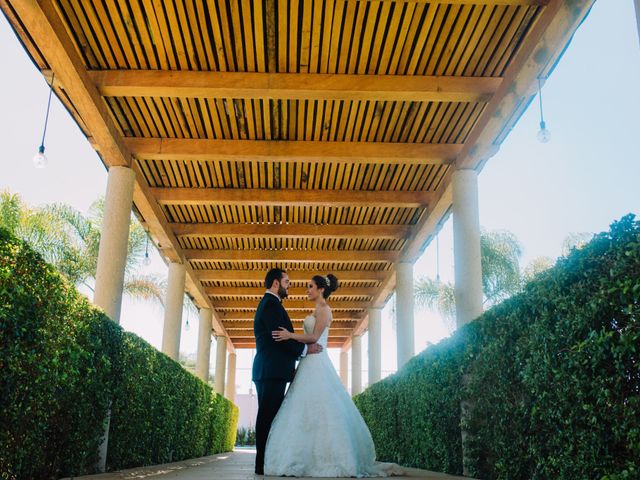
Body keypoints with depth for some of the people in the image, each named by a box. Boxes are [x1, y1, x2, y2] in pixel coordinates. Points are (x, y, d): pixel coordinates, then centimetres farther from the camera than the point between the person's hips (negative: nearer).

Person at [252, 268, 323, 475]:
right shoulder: (271, 304, -9)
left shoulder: (269, 303, 24)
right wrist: (305, 349, -8)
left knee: (268, 416, 8)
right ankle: (264, 464, -8)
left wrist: (300, 350, 15)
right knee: (269, 416, -9)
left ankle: (265, 462, 10)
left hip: (269, 370, 10)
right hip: (272, 370, -10)